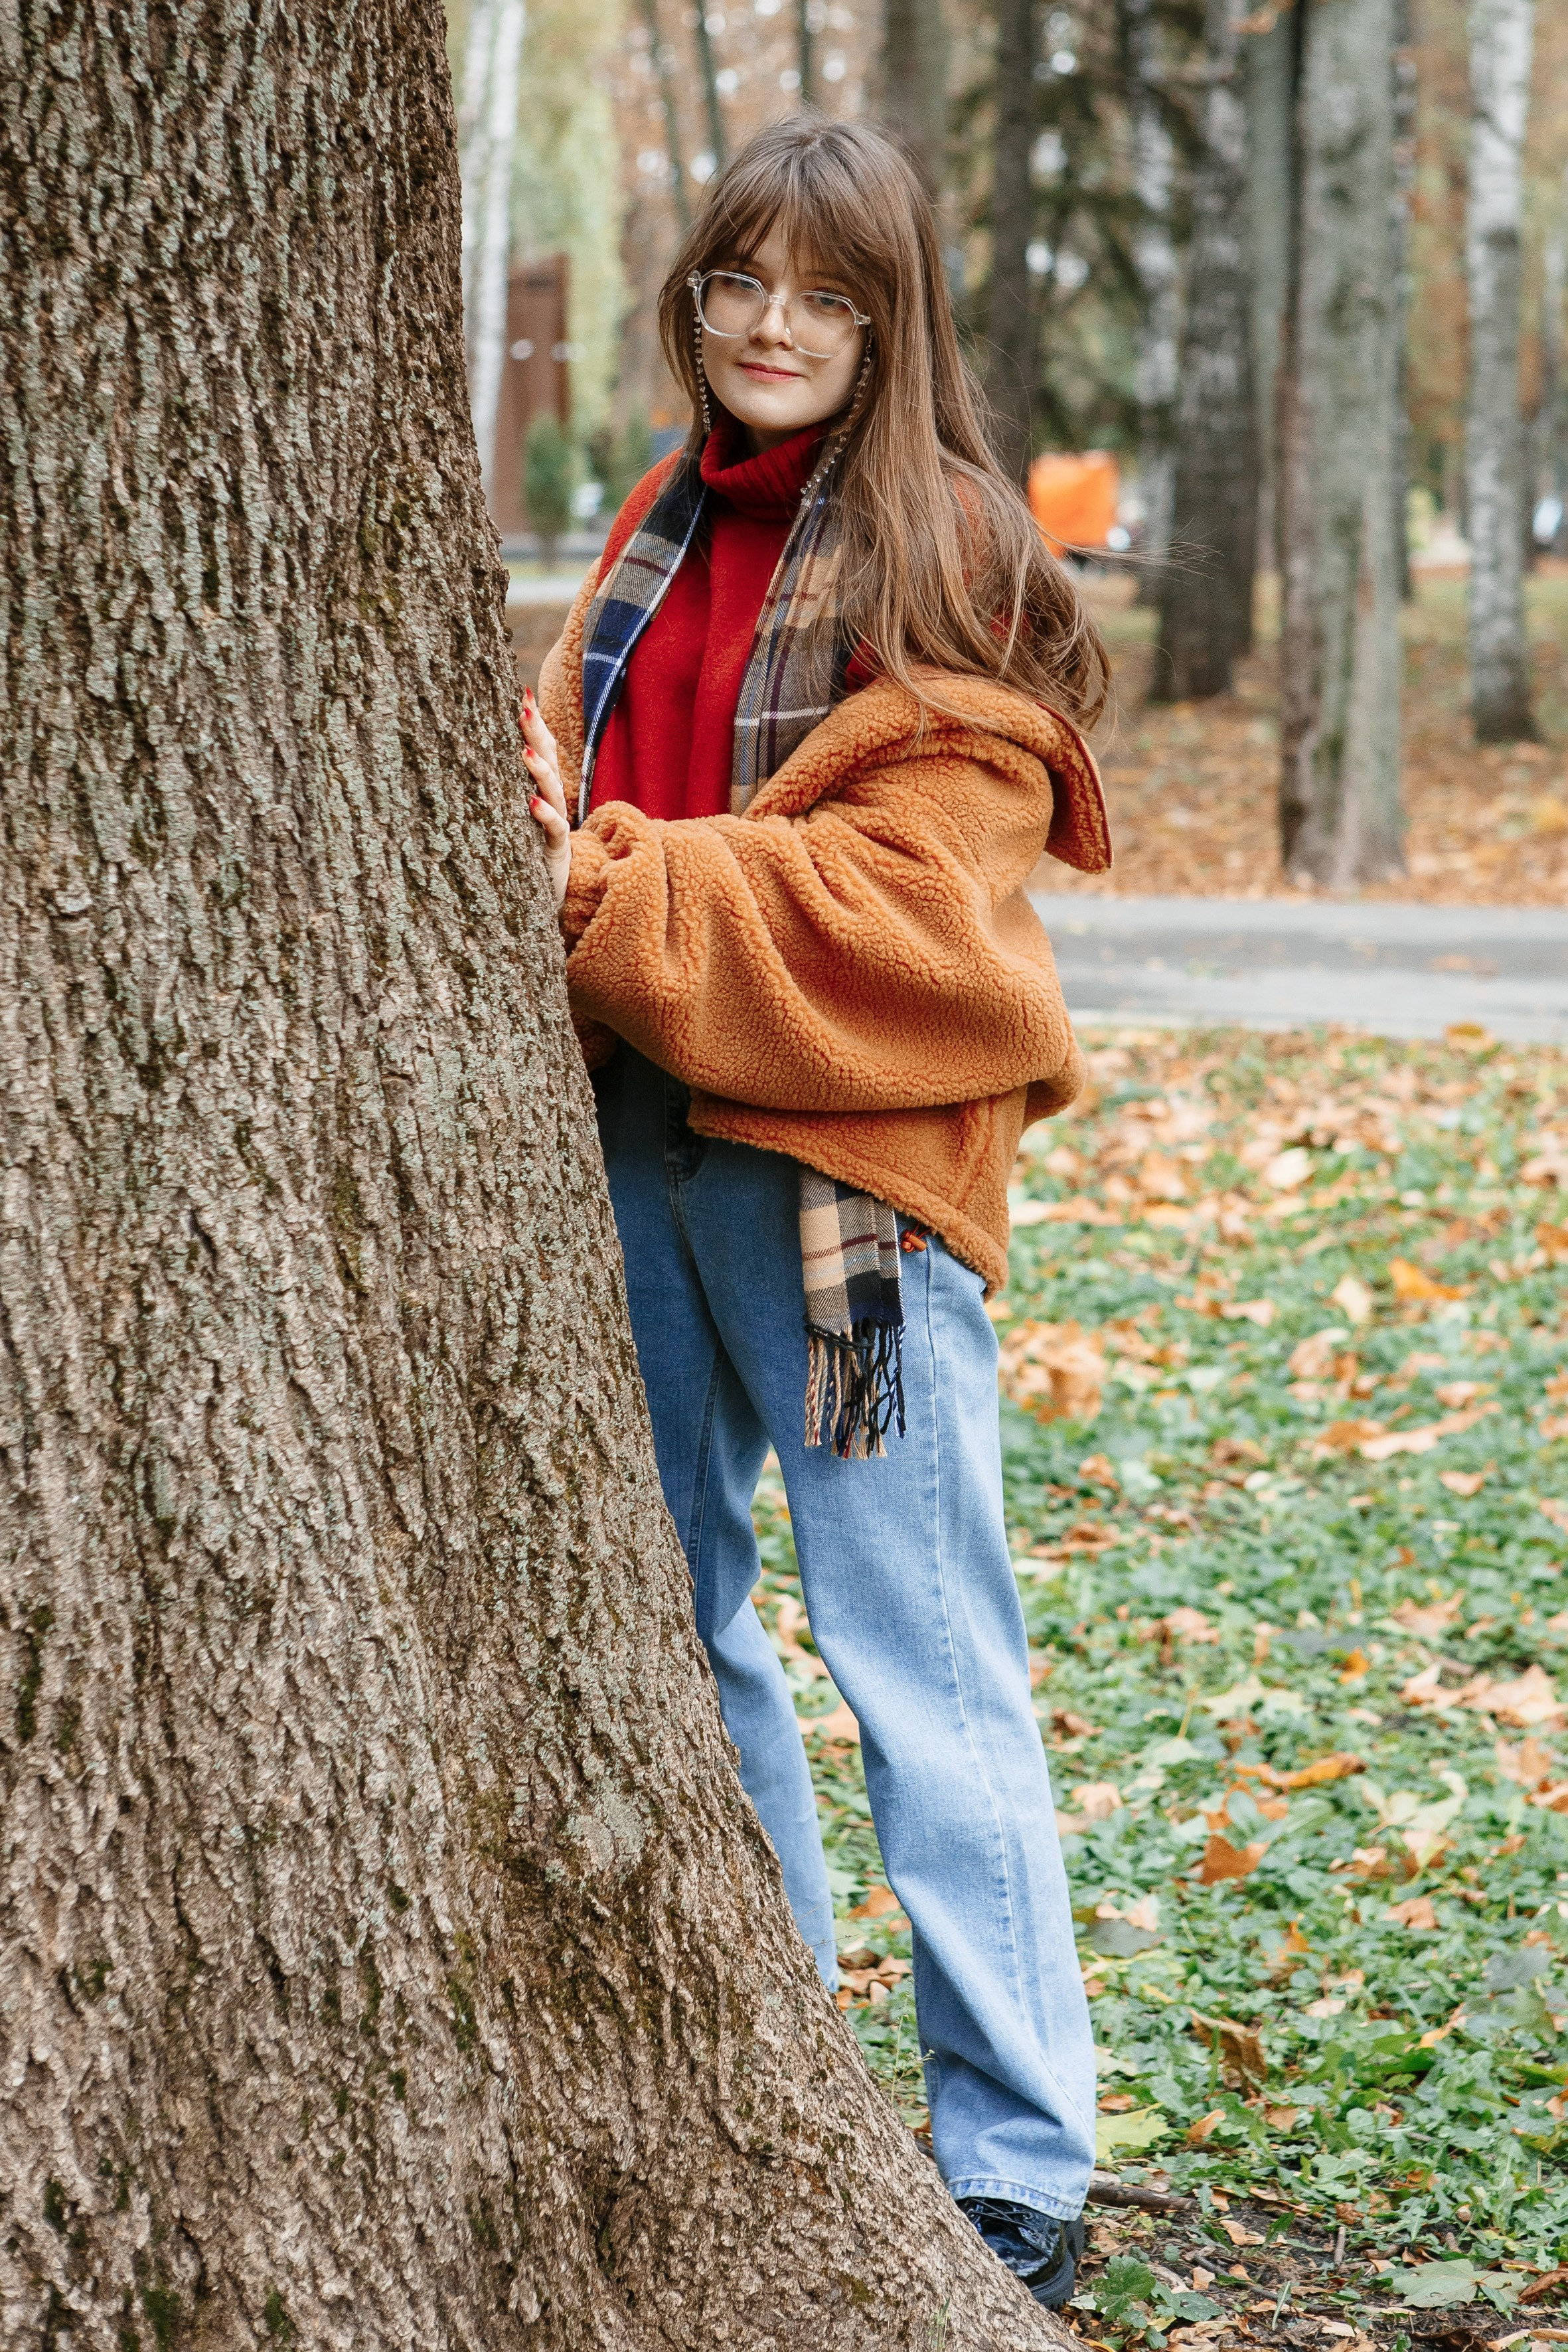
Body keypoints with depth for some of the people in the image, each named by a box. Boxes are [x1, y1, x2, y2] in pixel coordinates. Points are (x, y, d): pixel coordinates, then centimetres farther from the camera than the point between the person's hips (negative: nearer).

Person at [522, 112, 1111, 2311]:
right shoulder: (660, 531, 13)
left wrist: (611, 897, -21)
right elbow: (567, 776, 18)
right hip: (636, 1122, 8)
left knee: (918, 1646, -6)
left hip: (845, 1149, -7)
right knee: (668, 1608, 15)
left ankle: (1018, 2168, 0)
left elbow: (898, 891, -16)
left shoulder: (943, 557, -8)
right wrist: (539, 862, -6)